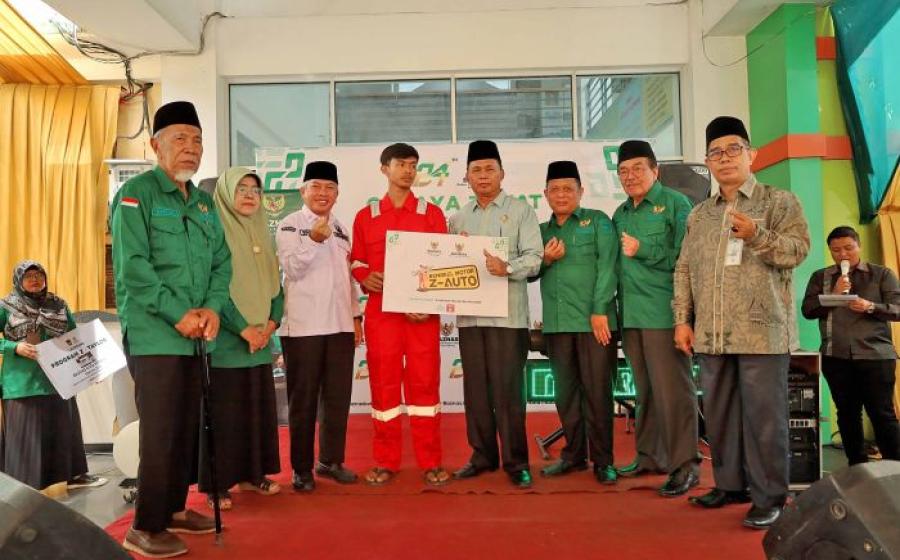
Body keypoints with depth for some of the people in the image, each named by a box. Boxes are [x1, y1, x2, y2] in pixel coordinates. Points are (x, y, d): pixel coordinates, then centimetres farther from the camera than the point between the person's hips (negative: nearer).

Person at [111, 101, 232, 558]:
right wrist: (178, 314, -18)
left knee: (188, 428, 13)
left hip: (196, 336, 7)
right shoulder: (137, 193, -6)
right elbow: (132, 266, -15)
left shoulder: (204, 202, 16)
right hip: (154, 334, -7)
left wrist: (213, 307, -6)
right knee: (160, 433, -4)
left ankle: (174, 509, 28)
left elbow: (221, 261, 12)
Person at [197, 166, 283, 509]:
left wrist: (271, 323, -3)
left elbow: (274, 284, 13)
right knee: (223, 412, -1)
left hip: (261, 339, 6)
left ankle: (253, 474, 22)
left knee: (259, 408, 10)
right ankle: (216, 484, 9)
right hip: (225, 340, -6)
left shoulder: (264, 236, 14)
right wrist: (243, 329, -17)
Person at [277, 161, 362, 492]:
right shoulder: (290, 225, -1)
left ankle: (331, 460, 24)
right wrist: (314, 239, -26)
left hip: (340, 325, 5)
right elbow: (291, 269, -12)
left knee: (338, 397, 10)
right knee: (303, 399, 4)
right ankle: (302, 468, 16)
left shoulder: (340, 228, 16)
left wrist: (355, 314, 13)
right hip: (303, 325, -5)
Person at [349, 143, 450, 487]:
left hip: (422, 311, -1)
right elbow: (356, 261, 14)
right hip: (380, 310, 1)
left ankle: (430, 462, 11)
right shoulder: (365, 216, 10)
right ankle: (386, 461, 16)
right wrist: (365, 278, -9)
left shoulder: (431, 213, 7)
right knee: (383, 383, 4)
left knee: (424, 382, 1)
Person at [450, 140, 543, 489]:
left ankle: (516, 461, 7)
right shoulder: (458, 219, 18)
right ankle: (483, 456, 21)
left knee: (507, 389, -5)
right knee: (475, 388, 9)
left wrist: (508, 268, -24)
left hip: (507, 313, -4)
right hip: (469, 313, 5)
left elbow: (534, 258, -6)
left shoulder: (521, 212, 4)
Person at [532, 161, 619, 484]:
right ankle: (574, 454, 21)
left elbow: (607, 266, -6)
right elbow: (529, 273, 15)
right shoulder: (542, 231, 18)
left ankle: (602, 460, 10)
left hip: (594, 321, -4)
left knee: (597, 391, 0)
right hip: (556, 323, 4)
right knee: (565, 392, 10)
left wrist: (600, 310, -15)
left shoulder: (598, 221, 4)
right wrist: (545, 259, -6)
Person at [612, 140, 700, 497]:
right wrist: (615, 305, 11)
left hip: (663, 313, -7)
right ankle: (649, 455, 24)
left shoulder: (675, 204, -3)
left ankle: (684, 465, 6)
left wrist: (642, 250, -14)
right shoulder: (621, 213, 18)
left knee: (672, 390, -3)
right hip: (631, 314, 7)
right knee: (645, 390, 14)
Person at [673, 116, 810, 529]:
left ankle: (769, 496, 10)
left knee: (764, 415, -2)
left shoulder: (779, 202, 5)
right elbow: (684, 269, 14)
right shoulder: (699, 215, 16)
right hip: (712, 334, 5)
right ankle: (730, 484, 24)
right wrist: (682, 319, 7)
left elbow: (798, 249, -6)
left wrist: (756, 235, -22)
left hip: (762, 331, -4)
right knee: (719, 414, 11)